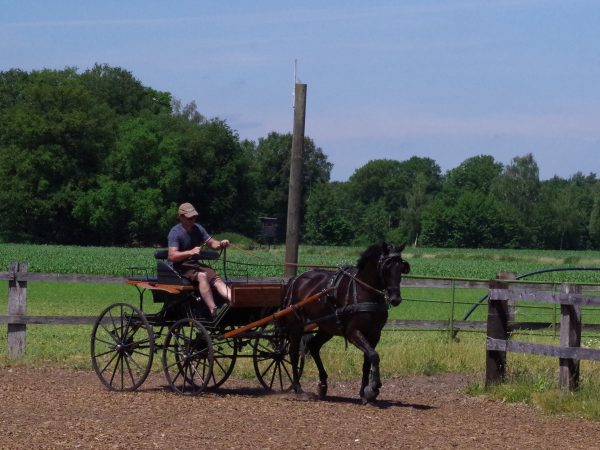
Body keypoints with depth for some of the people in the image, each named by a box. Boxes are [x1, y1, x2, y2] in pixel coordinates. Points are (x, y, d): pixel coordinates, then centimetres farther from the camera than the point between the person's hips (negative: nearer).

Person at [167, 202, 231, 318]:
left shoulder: (198, 229, 10)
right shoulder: (175, 233, -11)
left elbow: (211, 243, 10)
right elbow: (172, 256, -22)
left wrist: (220, 244, -13)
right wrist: (190, 252, -34)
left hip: (195, 264, 7)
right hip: (180, 267, -6)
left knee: (216, 278, -20)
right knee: (202, 276, -34)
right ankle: (213, 310, -44)